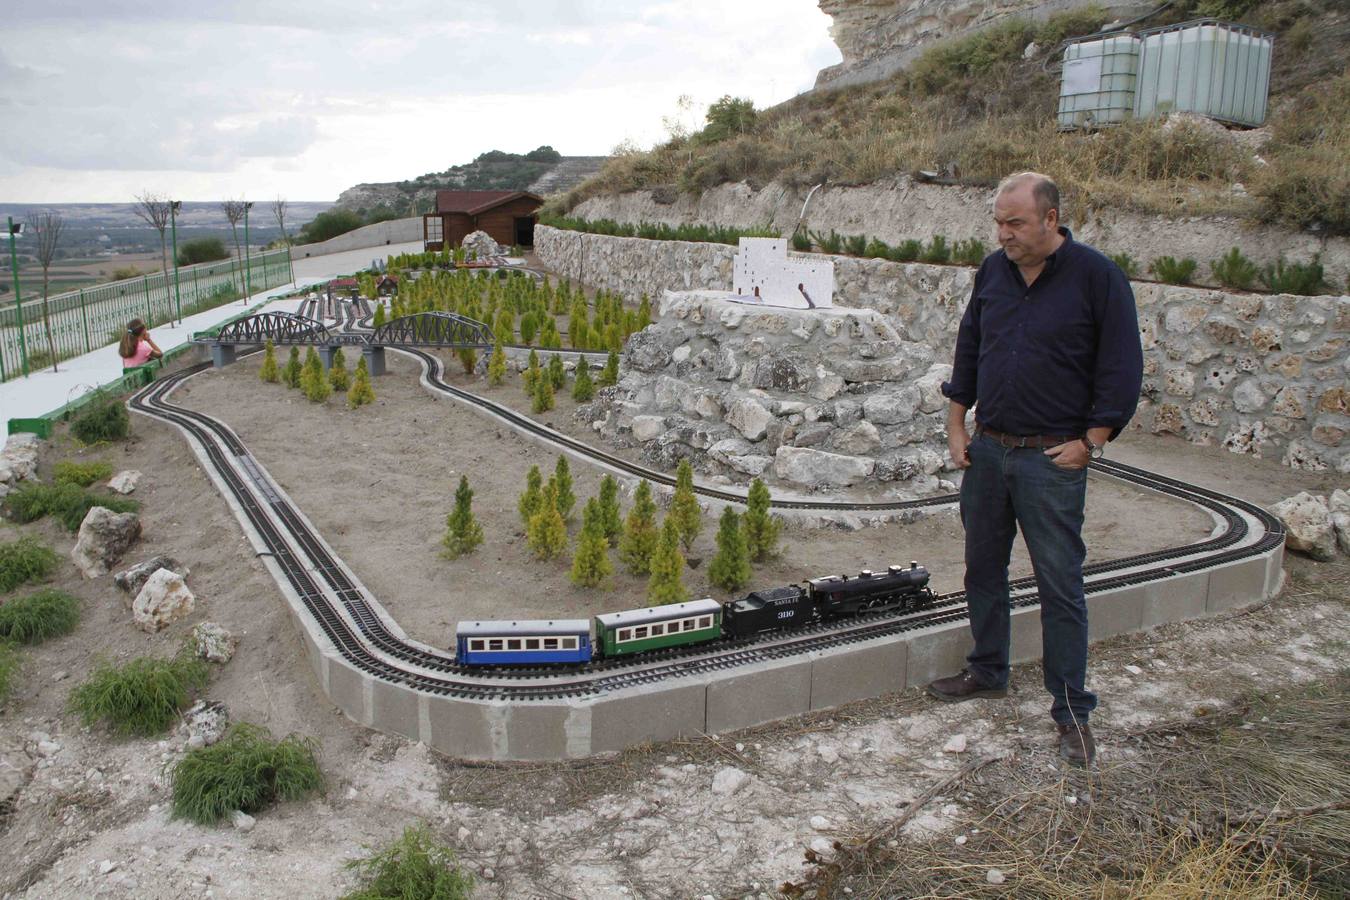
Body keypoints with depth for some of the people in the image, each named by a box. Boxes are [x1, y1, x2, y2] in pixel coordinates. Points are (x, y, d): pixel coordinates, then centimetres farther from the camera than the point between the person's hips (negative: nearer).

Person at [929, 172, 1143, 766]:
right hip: (987, 449, 6)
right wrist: (957, 425, 9)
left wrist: (1089, 442, -11)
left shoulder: (1097, 276, -8)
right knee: (983, 568, 14)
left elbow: (1122, 368, -7)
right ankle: (988, 672, 32)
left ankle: (1072, 710, 10)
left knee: (1060, 584, -1)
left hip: (1052, 457, -5)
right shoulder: (993, 271, 7)